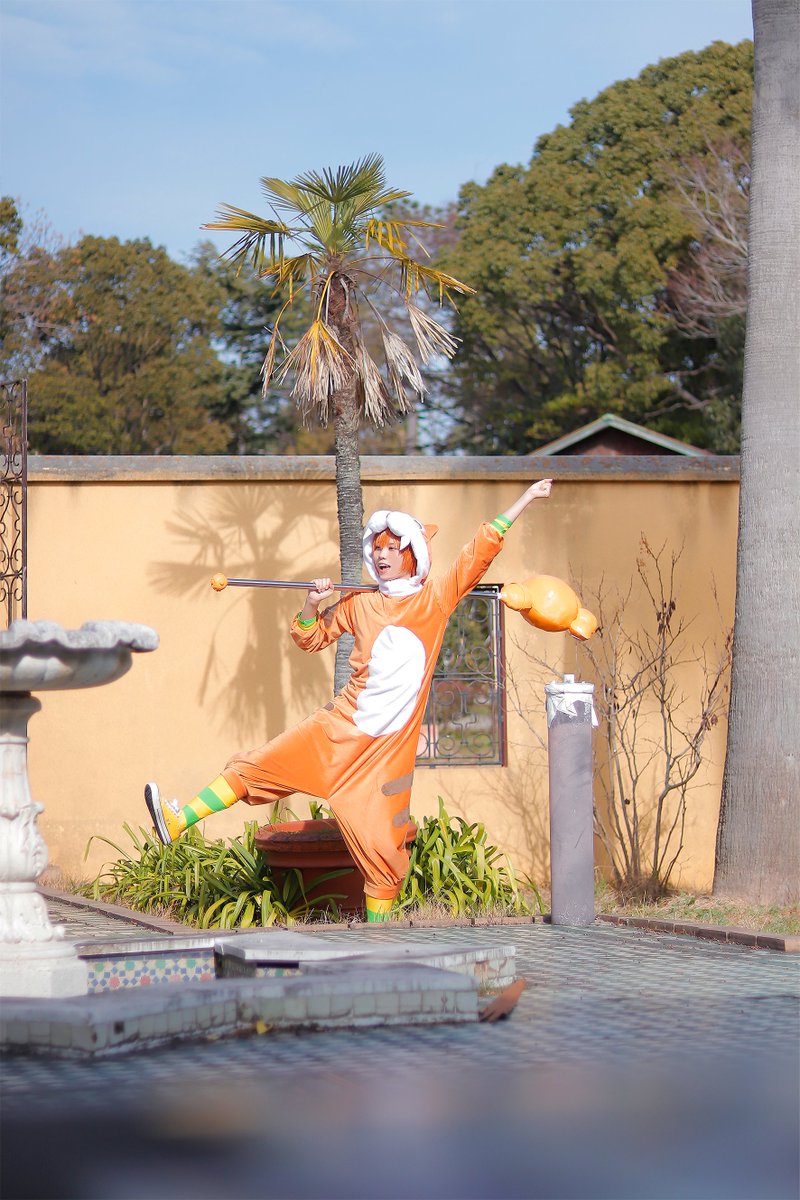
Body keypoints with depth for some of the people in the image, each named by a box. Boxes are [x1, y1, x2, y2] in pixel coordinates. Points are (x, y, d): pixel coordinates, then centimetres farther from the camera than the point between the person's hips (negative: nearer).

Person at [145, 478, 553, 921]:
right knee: (259, 765, -6)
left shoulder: (435, 599, 1)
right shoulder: (359, 605, 8)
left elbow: (480, 551, -1)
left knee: (380, 842, -2)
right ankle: (178, 821, -4)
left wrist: (526, 498, -3)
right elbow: (311, 638, 19)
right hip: (340, 727, 2)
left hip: (389, 743, -2)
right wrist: (312, 604, -1)